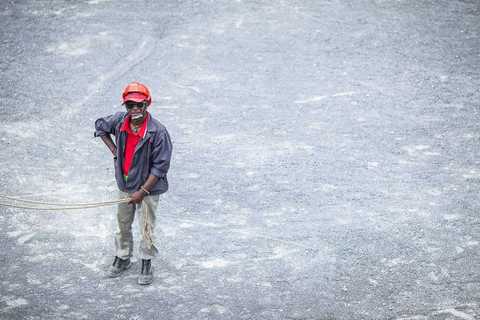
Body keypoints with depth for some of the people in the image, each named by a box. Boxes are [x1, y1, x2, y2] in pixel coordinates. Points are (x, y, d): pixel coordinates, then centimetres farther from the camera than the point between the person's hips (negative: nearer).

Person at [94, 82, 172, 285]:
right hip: (125, 184, 5)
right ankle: (122, 258, 40)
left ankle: (146, 264, 25)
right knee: (123, 224, 20)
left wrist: (142, 191, -19)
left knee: (146, 229, 6)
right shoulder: (119, 121, -10)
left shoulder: (157, 131, -24)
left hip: (148, 187, -5)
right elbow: (100, 126, 14)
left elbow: (160, 167, -20)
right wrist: (113, 149, 3)